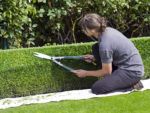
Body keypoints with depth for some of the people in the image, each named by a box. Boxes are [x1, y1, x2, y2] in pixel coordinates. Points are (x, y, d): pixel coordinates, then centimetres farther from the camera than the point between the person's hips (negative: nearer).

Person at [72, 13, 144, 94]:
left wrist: (86, 73, -1)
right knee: (95, 47, 8)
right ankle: (114, 77, 9)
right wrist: (94, 58, 13)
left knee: (96, 88, -14)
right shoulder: (107, 30, -1)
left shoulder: (104, 45, -26)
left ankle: (131, 85, -4)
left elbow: (107, 72, -14)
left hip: (132, 73, -9)